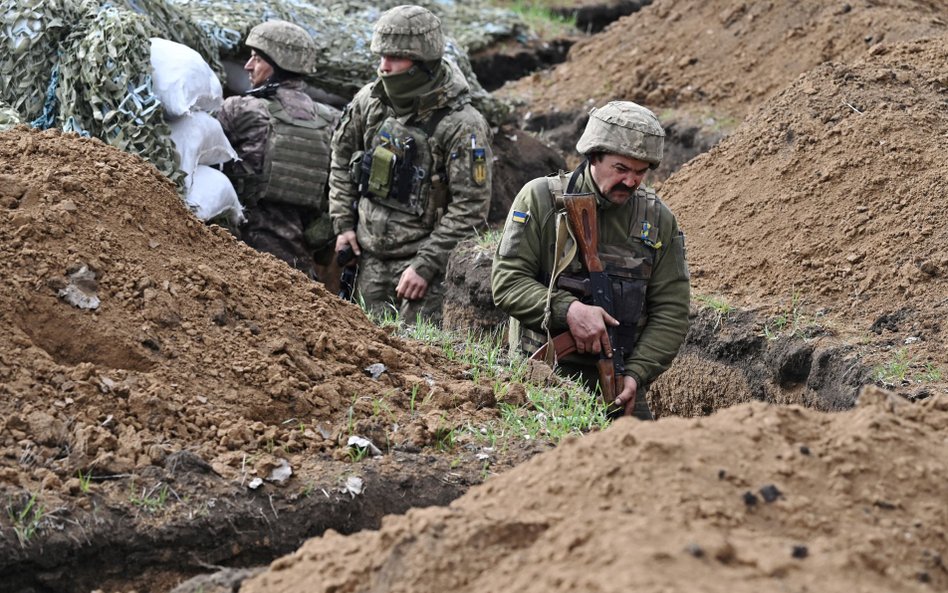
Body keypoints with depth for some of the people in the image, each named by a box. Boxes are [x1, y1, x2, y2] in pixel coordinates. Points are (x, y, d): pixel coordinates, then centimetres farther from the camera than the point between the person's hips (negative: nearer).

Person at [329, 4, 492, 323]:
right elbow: (341, 158, 17)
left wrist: (426, 266, -19)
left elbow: (470, 208, -17)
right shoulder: (368, 101, 1)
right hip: (370, 257, 6)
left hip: (422, 259, -6)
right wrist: (343, 223, 9)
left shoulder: (462, 125, -17)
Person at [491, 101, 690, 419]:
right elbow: (507, 281, -6)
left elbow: (671, 312, 4)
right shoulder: (541, 199, -2)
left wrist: (636, 374, -9)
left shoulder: (659, 220, 6)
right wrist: (568, 310, -22)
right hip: (542, 374, -3)